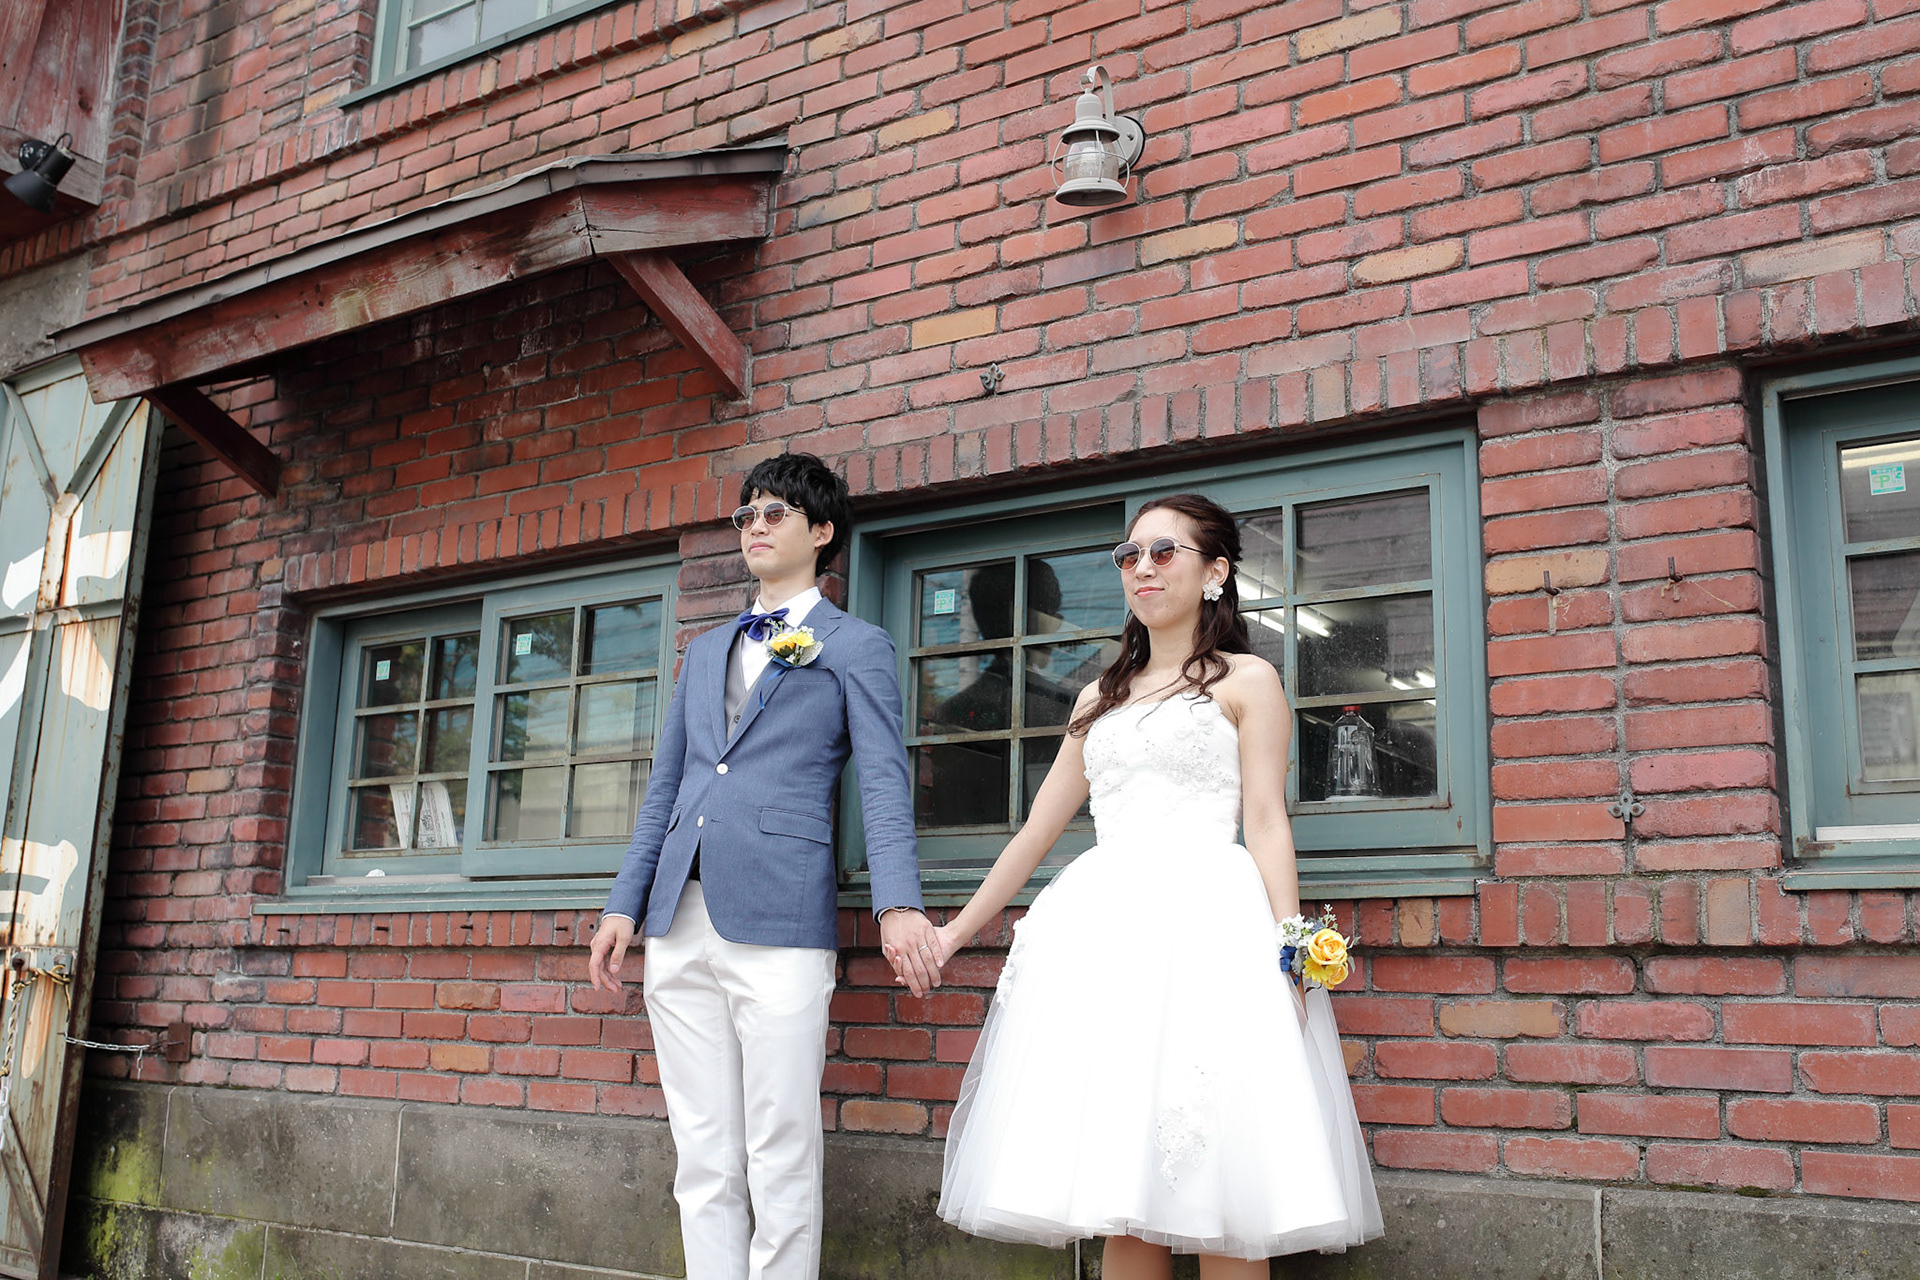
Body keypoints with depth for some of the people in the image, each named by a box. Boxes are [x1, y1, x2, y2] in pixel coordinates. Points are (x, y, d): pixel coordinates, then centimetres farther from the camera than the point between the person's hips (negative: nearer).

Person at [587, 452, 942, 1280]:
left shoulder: (856, 646, 6)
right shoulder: (705, 651, 23)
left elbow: (882, 781, -5)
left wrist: (898, 905, -19)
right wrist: (624, 903, 13)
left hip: (777, 928, -5)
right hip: (680, 925, 6)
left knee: (780, 1162, -3)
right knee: (702, 1162, 9)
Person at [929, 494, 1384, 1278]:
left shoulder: (1246, 681, 8)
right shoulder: (1100, 697, 21)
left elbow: (1265, 824, 0)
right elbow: (1039, 828, 22)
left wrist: (1290, 950, -12)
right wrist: (960, 928, 21)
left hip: (1207, 922, -4)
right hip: (1102, 929, 5)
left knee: (1212, 1189, -7)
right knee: (1119, 1190, 2)